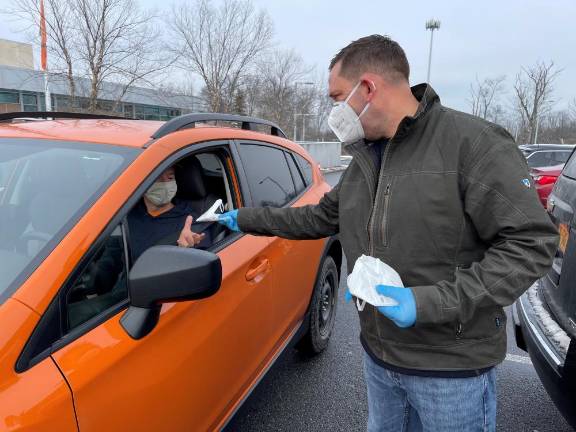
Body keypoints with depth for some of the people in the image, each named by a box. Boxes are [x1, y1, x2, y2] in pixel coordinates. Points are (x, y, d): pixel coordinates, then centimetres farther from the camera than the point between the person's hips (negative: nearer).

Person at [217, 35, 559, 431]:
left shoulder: (473, 142, -17)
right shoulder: (365, 160, 6)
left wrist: (432, 302, -25)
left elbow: (532, 242, -19)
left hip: (452, 368, -6)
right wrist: (244, 219, 17)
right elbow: (321, 217, 16)